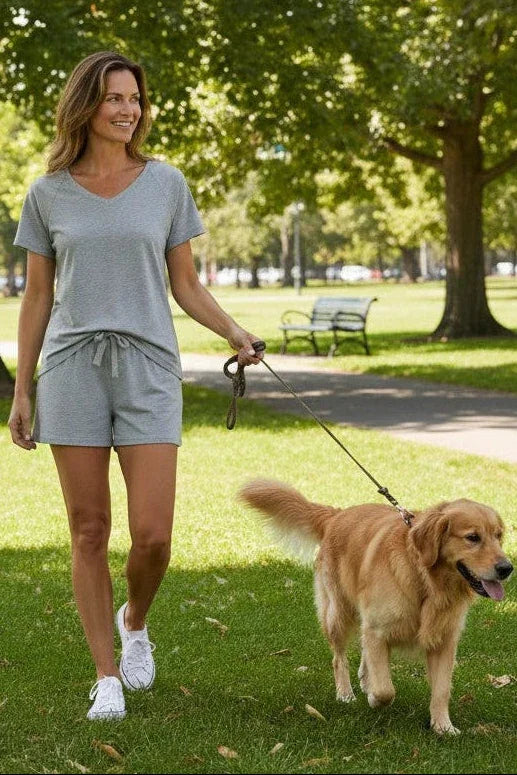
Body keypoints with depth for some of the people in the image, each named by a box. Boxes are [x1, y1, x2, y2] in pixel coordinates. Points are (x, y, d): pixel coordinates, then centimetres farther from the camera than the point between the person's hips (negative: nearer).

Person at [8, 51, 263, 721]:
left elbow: (185, 284, 11)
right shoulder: (49, 194, 7)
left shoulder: (165, 183, 7)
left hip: (148, 368, 0)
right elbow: (37, 297, 11)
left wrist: (234, 333, -7)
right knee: (89, 532, 2)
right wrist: (21, 390, 8)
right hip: (72, 366, 0)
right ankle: (107, 676, 13)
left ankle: (135, 622, 26)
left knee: (152, 535, -7)